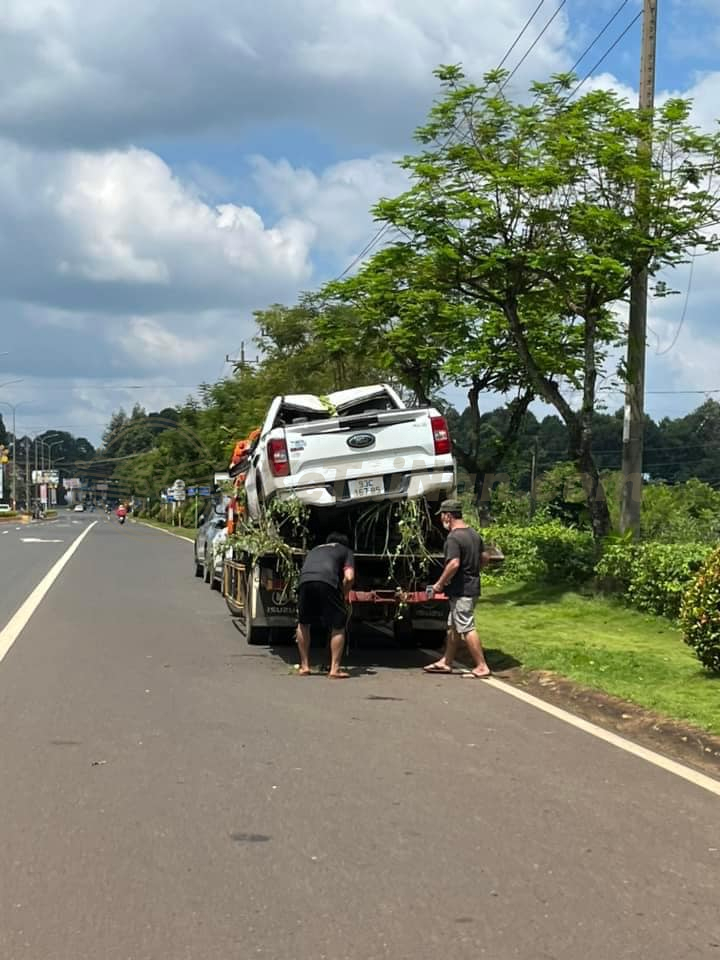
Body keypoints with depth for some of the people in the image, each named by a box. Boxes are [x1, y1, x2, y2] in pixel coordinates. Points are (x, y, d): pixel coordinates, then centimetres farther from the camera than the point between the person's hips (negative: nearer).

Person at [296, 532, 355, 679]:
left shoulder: (314, 550, 41)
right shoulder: (346, 551, 29)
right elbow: (349, 577, 11)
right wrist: (344, 596, 28)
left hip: (305, 580, 4)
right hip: (327, 582, -3)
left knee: (303, 623, 24)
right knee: (338, 627, 11)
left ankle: (304, 667, 26)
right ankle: (334, 669, 6)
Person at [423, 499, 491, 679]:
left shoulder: (453, 538, -19)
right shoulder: (474, 534, 10)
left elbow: (454, 564, -28)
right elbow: (484, 558, 17)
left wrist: (440, 584, -18)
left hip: (461, 590, -10)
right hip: (472, 586, 10)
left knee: (467, 628, -5)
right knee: (453, 626, 17)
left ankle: (481, 667, -3)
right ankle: (446, 662, 24)